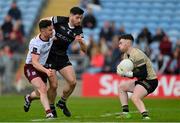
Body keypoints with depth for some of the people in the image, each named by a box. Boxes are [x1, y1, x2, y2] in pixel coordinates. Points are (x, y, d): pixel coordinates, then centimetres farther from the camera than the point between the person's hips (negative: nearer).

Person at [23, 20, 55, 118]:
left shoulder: (51, 36, -10)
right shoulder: (36, 43, -30)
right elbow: (34, 62, -35)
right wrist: (46, 71, -51)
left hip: (42, 68, 7)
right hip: (31, 68, -7)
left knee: (40, 94, 15)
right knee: (42, 88, -28)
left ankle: (29, 98, 49)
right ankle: (49, 113, -32)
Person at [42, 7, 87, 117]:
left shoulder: (78, 30, -3)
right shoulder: (60, 20, -14)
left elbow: (85, 50, -7)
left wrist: (81, 42, -27)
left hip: (62, 57, 5)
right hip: (50, 56, -5)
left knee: (72, 82, -7)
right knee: (54, 85, -10)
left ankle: (62, 103, 19)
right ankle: (51, 108, 15)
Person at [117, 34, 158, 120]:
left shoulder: (137, 55, -22)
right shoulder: (126, 55, 9)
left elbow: (143, 74, -27)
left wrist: (126, 73, -24)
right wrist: (122, 73, -8)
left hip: (150, 81, -11)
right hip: (141, 81, 11)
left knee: (135, 97, -31)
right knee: (121, 87, 19)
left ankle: (145, 116, -39)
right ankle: (125, 113, 13)